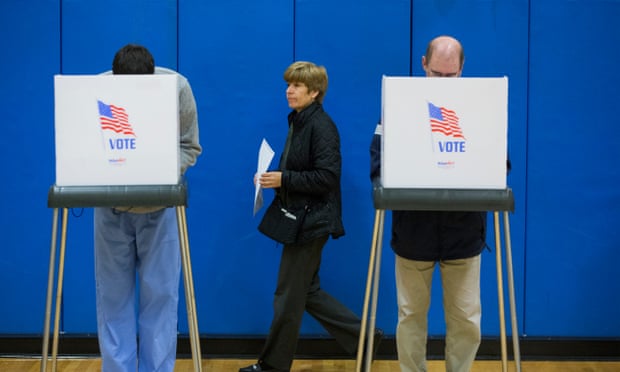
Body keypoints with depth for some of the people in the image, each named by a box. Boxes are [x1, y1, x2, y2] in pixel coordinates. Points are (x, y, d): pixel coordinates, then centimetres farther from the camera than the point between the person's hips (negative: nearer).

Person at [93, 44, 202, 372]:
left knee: (160, 294, 2)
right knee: (113, 296, 5)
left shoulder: (177, 88, -18)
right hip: (112, 207, 1)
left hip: (160, 206, 0)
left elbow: (189, 147, -8)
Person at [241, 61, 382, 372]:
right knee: (308, 292, 15)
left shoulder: (321, 126, -15)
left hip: (312, 220, -10)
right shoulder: (298, 122, 11)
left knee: (288, 296, 1)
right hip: (299, 218, 10)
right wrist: (273, 179, 2)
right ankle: (362, 336, 22)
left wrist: (283, 179, -22)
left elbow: (327, 177, -21)